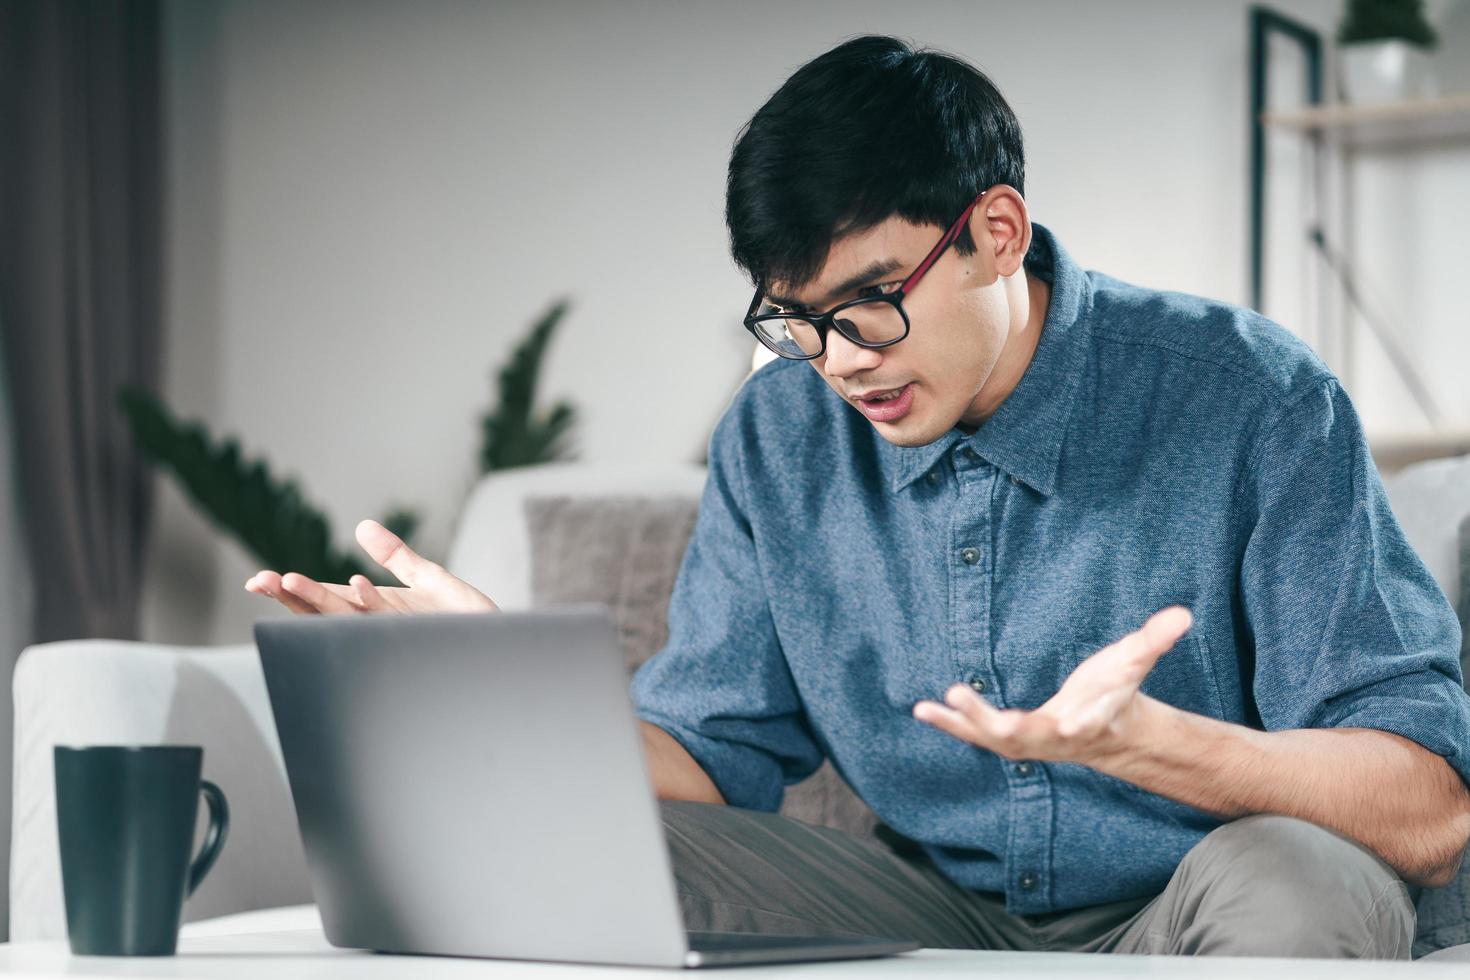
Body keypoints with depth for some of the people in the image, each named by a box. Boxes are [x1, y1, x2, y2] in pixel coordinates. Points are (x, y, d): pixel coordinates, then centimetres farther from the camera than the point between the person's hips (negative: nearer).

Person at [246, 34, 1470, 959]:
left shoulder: (1252, 401, -14)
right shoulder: (780, 437, 1)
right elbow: (708, 769, 4)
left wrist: (1140, 739, -37)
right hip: (937, 917, 3)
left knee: (1294, 873, -37)